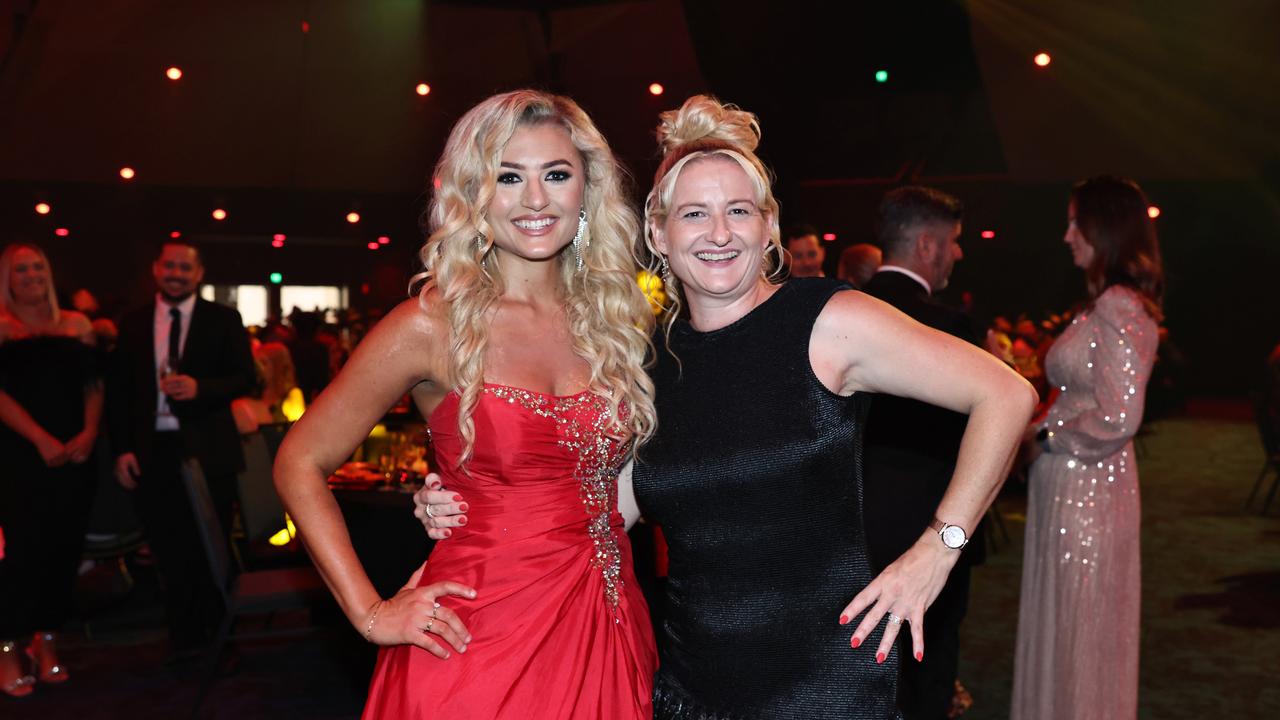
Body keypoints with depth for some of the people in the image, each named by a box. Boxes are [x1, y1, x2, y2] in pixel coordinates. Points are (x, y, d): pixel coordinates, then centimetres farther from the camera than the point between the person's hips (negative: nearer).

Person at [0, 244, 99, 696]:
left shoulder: (77, 324, 12)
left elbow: (93, 384, 10)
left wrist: (89, 433, -5)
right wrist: (41, 439, -16)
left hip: (75, 452, 4)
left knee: (65, 547, 5)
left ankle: (48, 644, 16)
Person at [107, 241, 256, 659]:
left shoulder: (223, 320, 4)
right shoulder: (133, 324, 10)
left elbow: (245, 377, -2)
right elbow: (118, 390, 9)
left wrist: (200, 387, -20)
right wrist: (122, 449, 1)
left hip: (208, 450, -2)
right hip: (153, 450, 2)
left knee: (212, 550, 3)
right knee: (169, 552, 9)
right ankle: (183, 639, 22)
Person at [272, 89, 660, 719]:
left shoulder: (616, 319, 3)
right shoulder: (434, 325, -11)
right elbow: (300, 463, -5)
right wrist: (372, 614, -9)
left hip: (610, 632, 5)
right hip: (481, 636, -4)